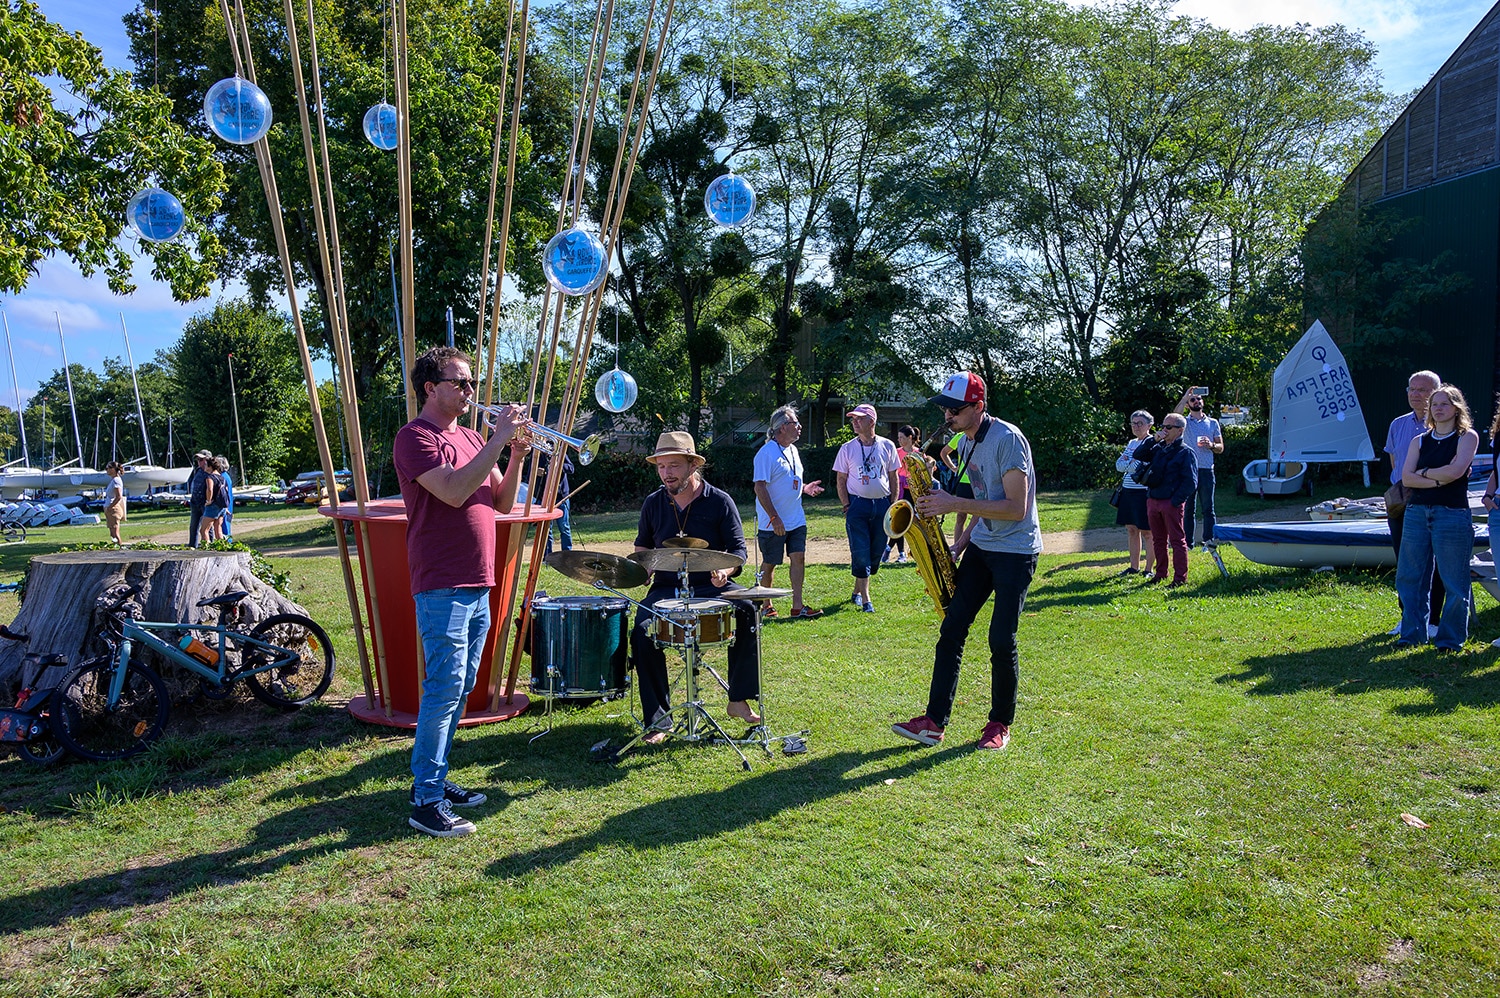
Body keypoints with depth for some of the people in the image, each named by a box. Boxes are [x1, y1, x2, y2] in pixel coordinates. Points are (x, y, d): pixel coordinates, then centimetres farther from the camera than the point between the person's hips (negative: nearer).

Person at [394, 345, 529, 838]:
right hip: (442, 587, -8)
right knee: (444, 689, -9)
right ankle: (426, 802, -1)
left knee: (459, 690, 13)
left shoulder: (471, 439, 17)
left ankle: (436, 779, 24)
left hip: (478, 585, 8)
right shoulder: (415, 437, -7)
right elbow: (454, 491, -22)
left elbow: (502, 502, 13)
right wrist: (498, 440, -19)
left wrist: (516, 456, -2)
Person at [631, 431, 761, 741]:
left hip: (711, 586, -2)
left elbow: (739, 550, -1)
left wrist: (725, 571, -22)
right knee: (642, 632, -27)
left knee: (747, 609, -31)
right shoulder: (653, 504, 6)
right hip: (666, 588, 2)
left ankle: (739, 700, -15)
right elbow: (642, 545, 21)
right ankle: (657, 721, -16)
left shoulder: (720, 502, -3)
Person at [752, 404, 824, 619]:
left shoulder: (793, 450, 13)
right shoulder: (767, 453, -14)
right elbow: (760, 487, -18)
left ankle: (797, 606, 4)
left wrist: (805, 488, 4)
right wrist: (774, 518, -21)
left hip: (796, 519, 7)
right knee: (770, 563, 5)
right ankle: (765, 606, 20)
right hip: (773, 523, -7)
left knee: (798, 558, 1)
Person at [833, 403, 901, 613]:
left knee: (876, 552, 7)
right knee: (860, 554, -6)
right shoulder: (847, 449, 1)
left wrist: (894, 505, 4)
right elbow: (841, 480, 4)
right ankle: (865, 599, -1)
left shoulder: (887, 446, 4)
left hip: (882, 504, 2)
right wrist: (847, 507, -4)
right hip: (858, 504, -2)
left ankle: (857, 591, 24)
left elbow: (893, 477, 10)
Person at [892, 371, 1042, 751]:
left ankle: (1000, 724, 15)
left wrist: (955, 504, -24)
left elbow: (1016, 508, -23)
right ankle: (934, 722, 4)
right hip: (981, 548, 8)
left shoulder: (1007, 440, -18)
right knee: (951, 630, 1)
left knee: (1001, 641, -4)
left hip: (1016, 552, -8)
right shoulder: (966, 442, 9)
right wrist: (958, 548, 9)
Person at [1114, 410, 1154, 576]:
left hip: (1144, 492, -8)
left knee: (1147, 531, -1)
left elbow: (1139, 466, -18)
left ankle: (1149, 569, 7)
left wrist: (1127, 461, -2)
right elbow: (1119, 465, 8)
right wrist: (1131, 462, -9)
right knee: (1131, 529, 12)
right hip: (1128, 492, 8)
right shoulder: (1132, 443, 15)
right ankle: (1134, 567, 21)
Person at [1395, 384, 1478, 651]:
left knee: (1453, 581, -1)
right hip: (1416, 513, 4)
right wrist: (1438, 480, -11)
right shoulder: (1419, 442, 14)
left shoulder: (1467, 437, 3)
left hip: (1453, 514, -4)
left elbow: (1456, 470, -13)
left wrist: (1423, 472, 0)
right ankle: (1413, 634, 15)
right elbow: (1406, 478, 1)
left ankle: (1451, 638, 10)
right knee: (1409, 577, 5)